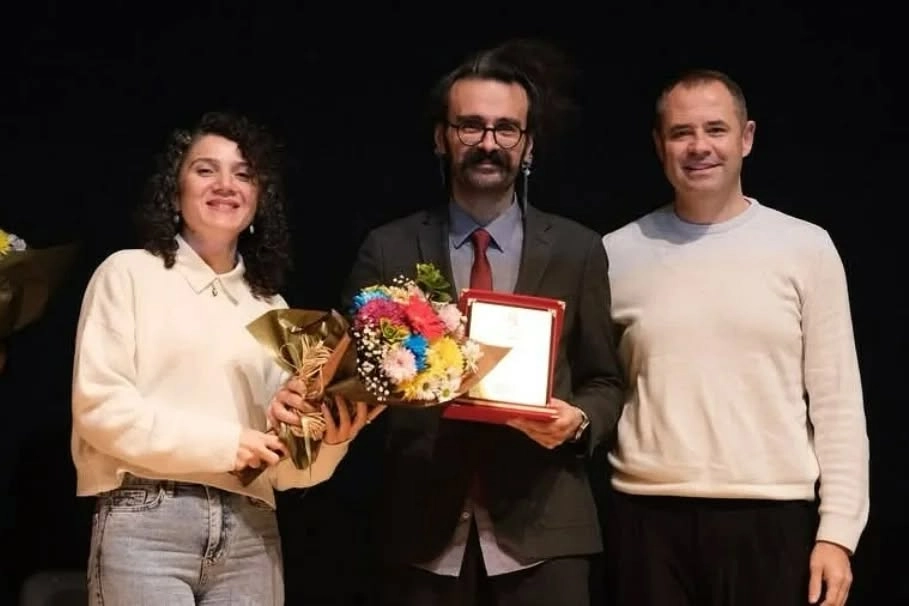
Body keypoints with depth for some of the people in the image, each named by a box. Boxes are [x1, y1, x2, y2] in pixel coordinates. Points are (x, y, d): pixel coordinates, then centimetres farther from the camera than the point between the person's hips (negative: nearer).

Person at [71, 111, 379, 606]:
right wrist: (223, 443, -9)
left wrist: (329, 440, -6)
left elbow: (282, 467, 15)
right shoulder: (130, 273, 6)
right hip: (147, 524, -4)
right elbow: (98, 404, -5)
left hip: (249, 534, 4)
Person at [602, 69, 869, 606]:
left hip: (772, 515, -1)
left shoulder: (806, 247, 2)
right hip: (650, 516, 1)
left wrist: (838, 531, -5)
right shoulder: (617, 254, 6)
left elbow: (838, 404, 0)